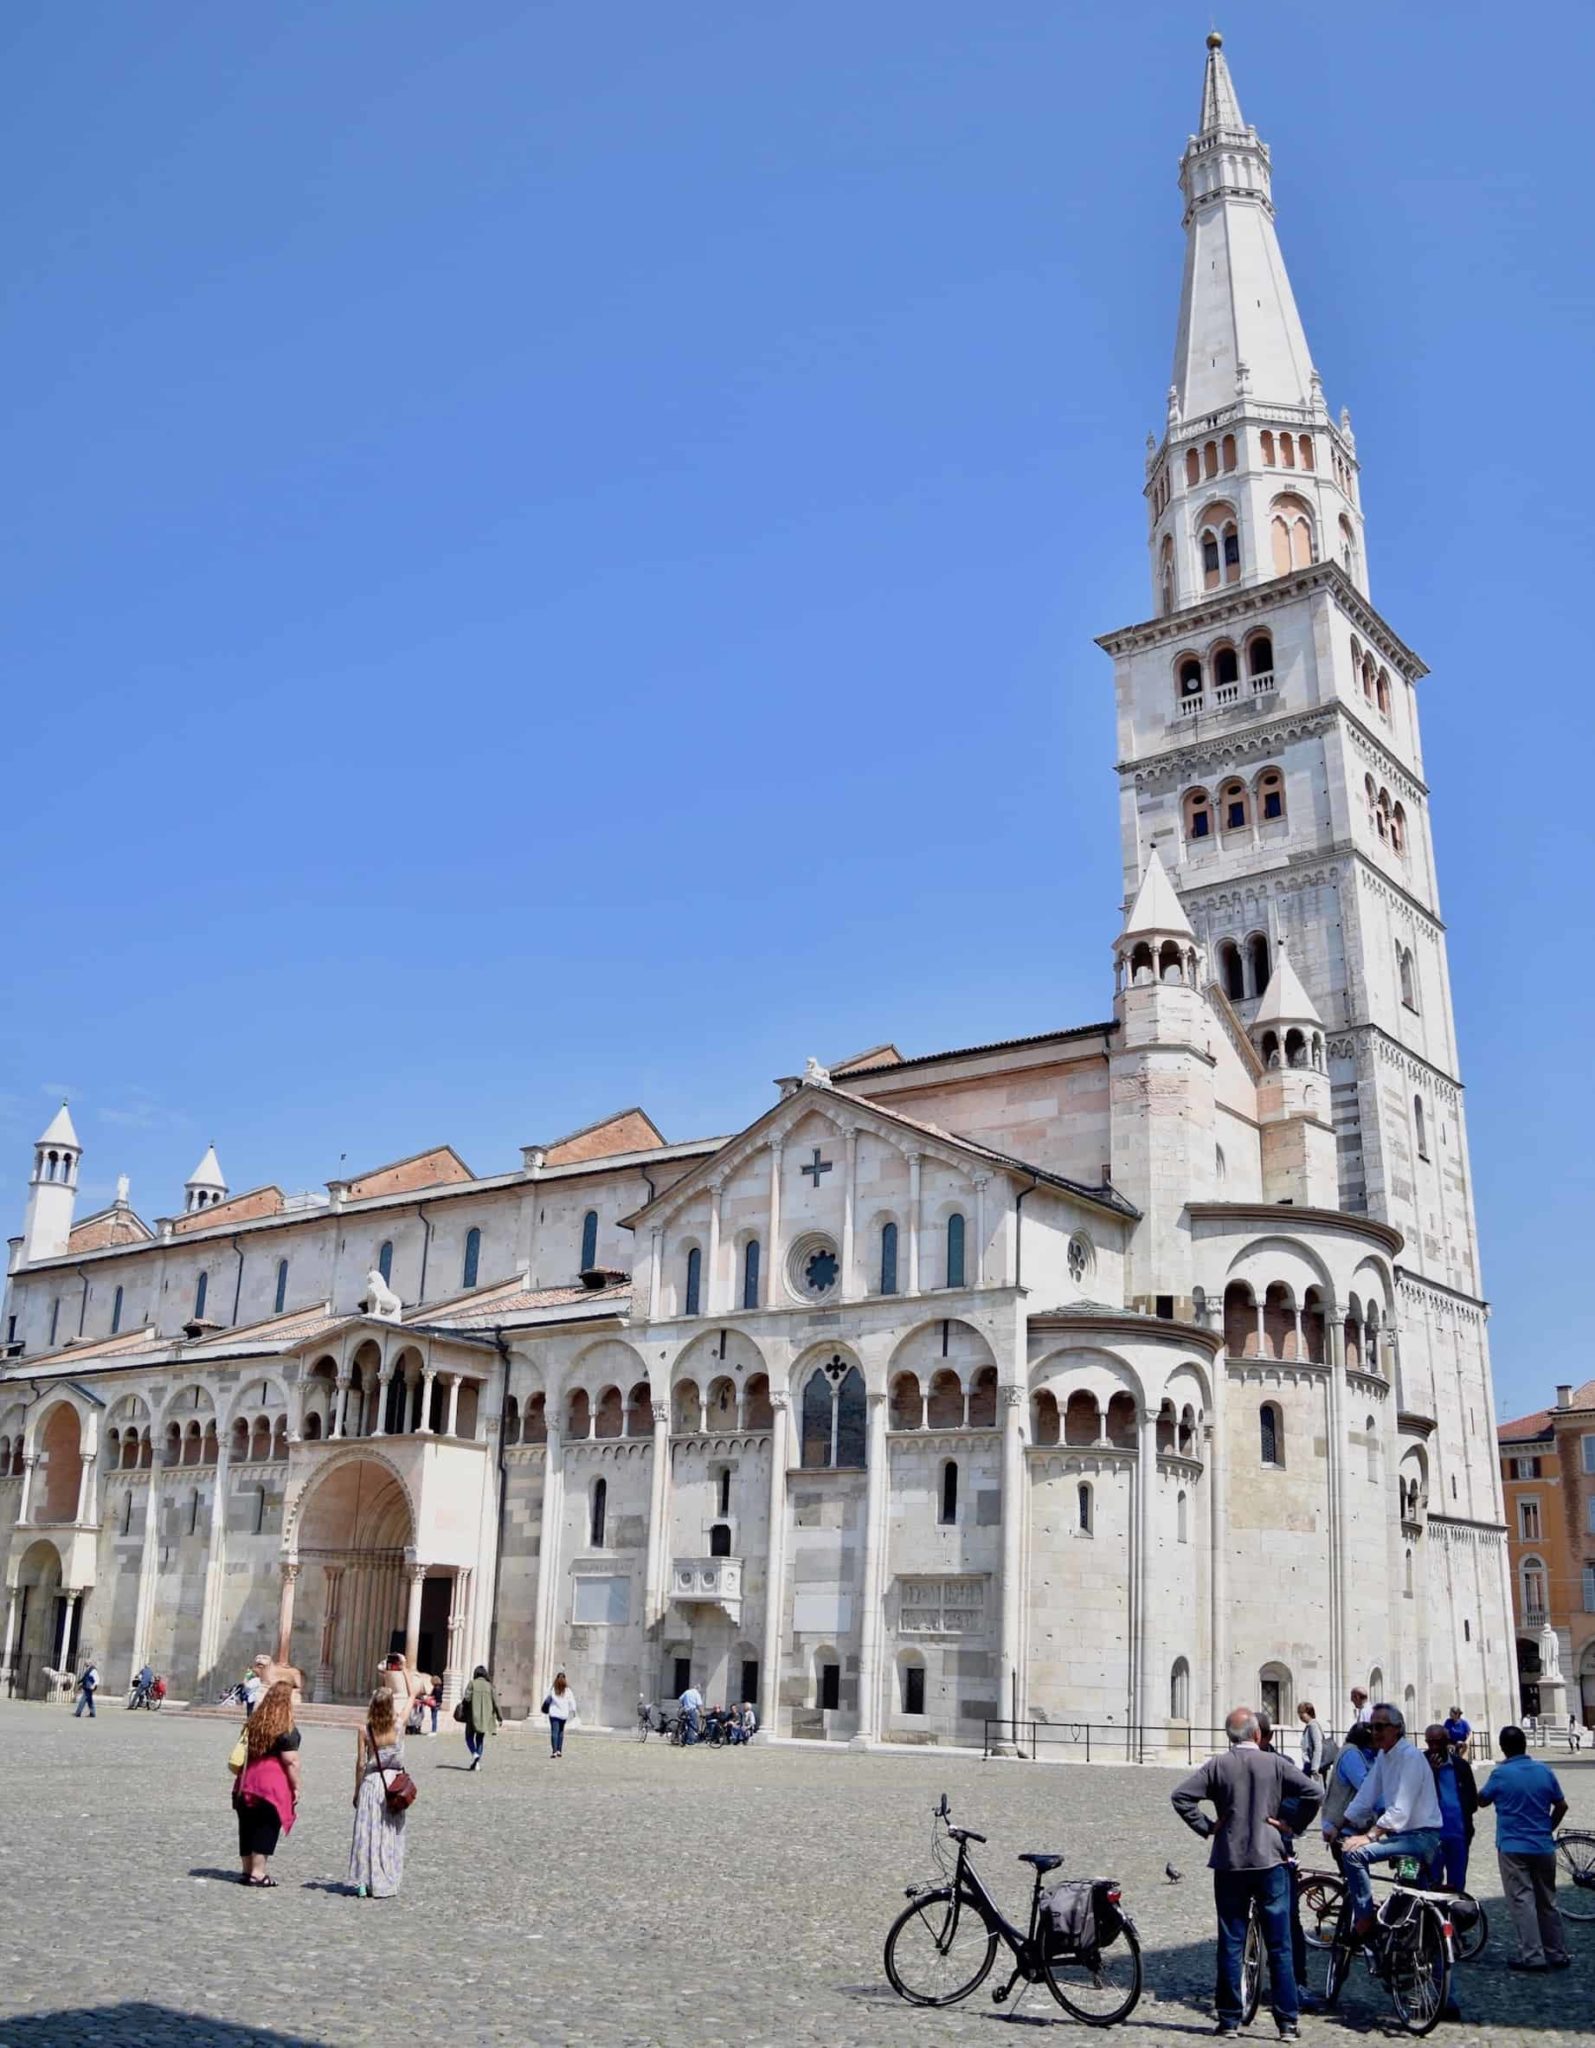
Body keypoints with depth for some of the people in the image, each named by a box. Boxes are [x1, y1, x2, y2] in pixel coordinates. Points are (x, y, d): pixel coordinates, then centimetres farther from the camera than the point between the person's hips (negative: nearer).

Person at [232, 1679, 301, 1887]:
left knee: (248, 1828, 13)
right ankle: (257, 1874, 1)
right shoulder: (286, 1730, -12)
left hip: (248, 1783, 7)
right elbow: (291, 1761, -15)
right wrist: (296, 1787, -7)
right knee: (266, 1829, 0)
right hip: (273, 1785, -7)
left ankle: (248, 1871, 21)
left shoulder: (254, 1722, 9)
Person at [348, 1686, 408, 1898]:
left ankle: (363, 1883, 9)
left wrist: (357, 1791, 8)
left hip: (371, 1783, 0)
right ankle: (386, 1884, 10)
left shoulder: (364, 1731, -8)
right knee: (390, 1835, 7)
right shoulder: (398, 1727, -9)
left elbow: (360, 1764, -4)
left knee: (367, 1833, 8)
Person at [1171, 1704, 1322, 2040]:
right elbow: (1313, 1793, -8)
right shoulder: (1276, 1764, -3)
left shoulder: (1217, 1766, -3)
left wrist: (1205, 1827, -1)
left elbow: (1180, 1796, -10)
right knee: (1279, 1946, 6)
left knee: (1230, 1945, 8)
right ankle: (1288, 2022, 7)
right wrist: (1291, 1825, 0)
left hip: (1229, 1864, 0)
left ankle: (1229, 2020, 11)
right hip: (1271, 1861, 0)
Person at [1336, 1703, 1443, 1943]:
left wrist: (1369, 1836, -27)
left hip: (1421, 1835, -9)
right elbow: (1365, 1797, 10)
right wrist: (1340, 1827, 3)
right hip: (1401, 1832, 9)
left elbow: (1399, 1810, -25)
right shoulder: (1382, 1755, 9)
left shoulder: (1409, 1756, -19)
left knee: (1354, 1854, -23)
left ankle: (1364, 1919, -14)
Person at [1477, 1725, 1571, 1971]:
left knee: (1521, 1900, -1)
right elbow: (1561, 1806, 8)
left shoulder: (1501, 1774, -12)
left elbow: (1482, 1800, 4)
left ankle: (1532, 1956, -4)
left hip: (1512, 1848, -4)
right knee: (1547, 1901, 16)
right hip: (1543, 1847, 4)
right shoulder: (1544, 1771, -1)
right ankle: (1557, 1953, 22)